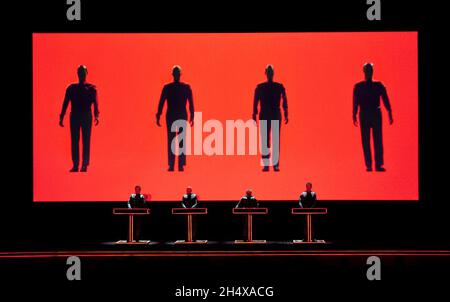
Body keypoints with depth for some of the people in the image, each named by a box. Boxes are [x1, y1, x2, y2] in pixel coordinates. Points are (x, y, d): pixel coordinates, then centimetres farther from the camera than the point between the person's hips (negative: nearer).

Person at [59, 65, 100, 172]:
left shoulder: (91, 88, 6)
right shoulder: (71, 88, 11)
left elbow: (95, 103, -5)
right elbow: (65, 103, 8)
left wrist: (96, 115, -21)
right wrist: (61, 117, 0)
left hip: (87, 117, -2)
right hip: (74, 117, 2)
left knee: (86, 141, -5)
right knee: (74, 141, -1)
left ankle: (85, 165, -6)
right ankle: (75, 165, 1)